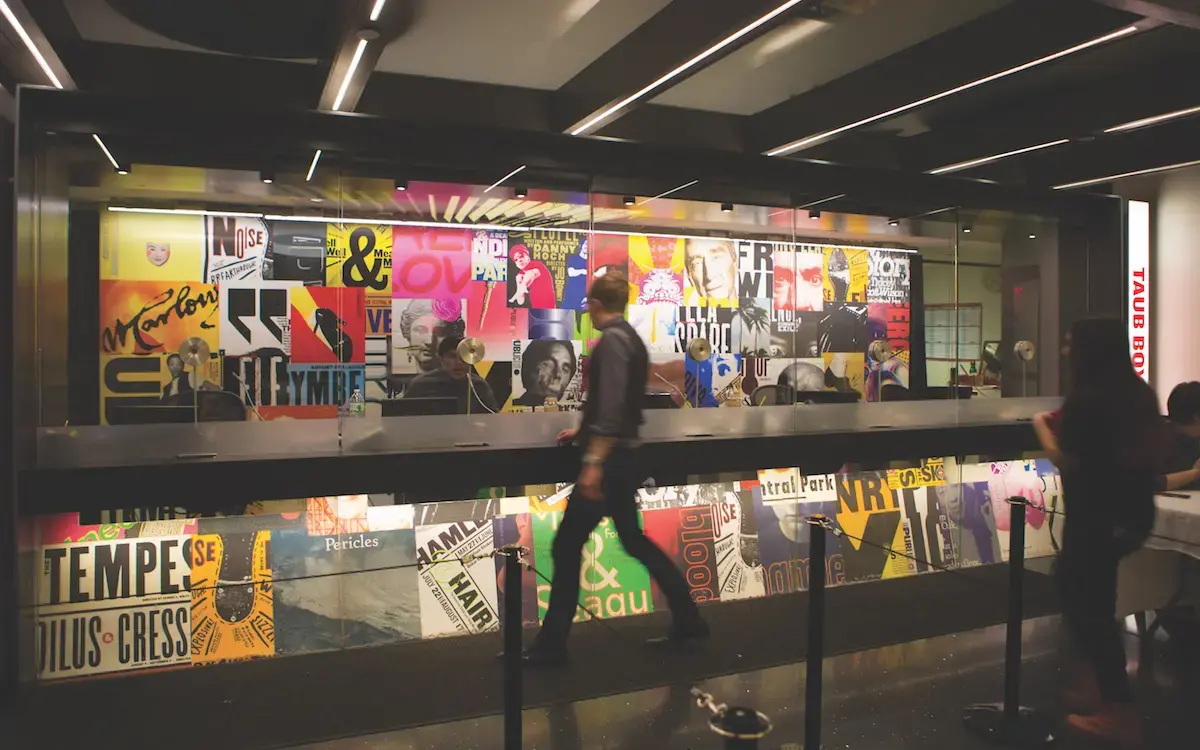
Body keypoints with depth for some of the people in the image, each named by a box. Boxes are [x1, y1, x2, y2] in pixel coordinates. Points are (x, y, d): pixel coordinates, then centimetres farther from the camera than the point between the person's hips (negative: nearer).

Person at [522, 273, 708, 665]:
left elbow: (612, 405, -25)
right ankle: (688, 619, 25)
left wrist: (594, 462, -27)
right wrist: (582, 430, 37)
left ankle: (550, 645, 9)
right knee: (633, 539, 19)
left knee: (566, 547, -1)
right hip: (624, 456, 10)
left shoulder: (612, 339, -14)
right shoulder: (630, 338, 15)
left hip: (611, 460, -10)